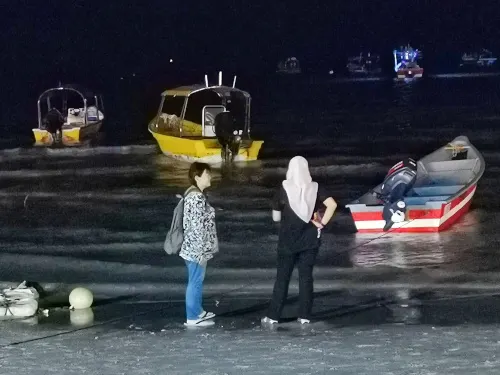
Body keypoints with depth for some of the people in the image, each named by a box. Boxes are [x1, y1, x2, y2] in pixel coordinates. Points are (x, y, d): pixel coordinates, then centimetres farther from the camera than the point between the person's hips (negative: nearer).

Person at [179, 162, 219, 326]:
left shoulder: (193, 193, 9)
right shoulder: (197, 198, -23)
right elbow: (197, 227, -24)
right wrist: (201, 251, -20)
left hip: (194, 247, 10)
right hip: (196, 248, -10)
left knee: (197, 281, 20)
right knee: (195, 282, 1)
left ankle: (197, 311, 32)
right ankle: (192, 317, 9)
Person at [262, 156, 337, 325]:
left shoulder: (284, 189, -7)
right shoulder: (314, 188, -3)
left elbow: (275, 217, -2)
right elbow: (332, 205, -14)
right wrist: (322, 223, -8)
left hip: (288, 240, -2)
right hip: (310, 239, 2)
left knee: (282, 276, 6)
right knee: (306, 276, 9)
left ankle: (273, 315, 8)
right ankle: (304, 316, 8)